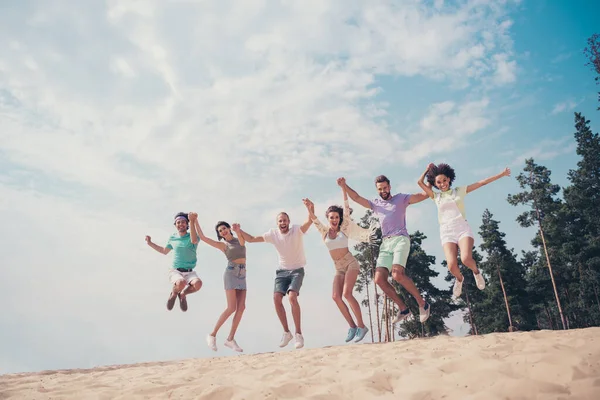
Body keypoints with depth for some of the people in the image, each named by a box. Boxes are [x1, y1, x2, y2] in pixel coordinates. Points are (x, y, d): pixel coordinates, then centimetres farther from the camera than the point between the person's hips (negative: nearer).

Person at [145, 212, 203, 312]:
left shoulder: (192, 236, -1)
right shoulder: (172, 238, 9)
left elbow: (194, 240, -29)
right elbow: (164, 251, 28)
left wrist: (192, 222, -39)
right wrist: (150, 243, 22)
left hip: (189, 272, 0)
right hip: (175, 271, 0)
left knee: (198, 284, -34)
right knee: (181, 283, -37)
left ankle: (183, 294, 1)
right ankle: (173, 294, 2)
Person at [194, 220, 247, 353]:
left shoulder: (239, 239, 15)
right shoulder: (223, 245, 8)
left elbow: (242, 242, -11)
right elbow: (202, 237, 4)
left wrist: (237, 231, -32)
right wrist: (195, 222, 7)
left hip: (242, 276, 4)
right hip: (231, 274, -4)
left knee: (241, 307, -7)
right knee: (231, 308, -15)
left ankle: (230, 339, -2)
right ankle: (212, 335, -4)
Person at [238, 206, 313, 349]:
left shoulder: (297, 230, -14)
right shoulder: (273, 233, -3)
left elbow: (310, 221, -32)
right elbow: (251, 239, 2)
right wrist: (238, 230, -13)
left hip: (297, 270, -4)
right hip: (282, 271, 4)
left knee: (292, 297, -25)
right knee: (276, 298, -15)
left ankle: (298, 333, -14)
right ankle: (286, 332, 1)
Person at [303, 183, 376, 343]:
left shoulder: (344, 228, -2)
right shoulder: (324, 232, 5)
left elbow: (346, 210, -9)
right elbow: (315, 220, -11)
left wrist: (343, 188, -14)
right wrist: (310, 211, -31)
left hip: (350, 263, -4)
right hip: (338, 268, 4)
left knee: (347, 294, -20)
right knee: (336, 296, -11)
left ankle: (361, 326, -11)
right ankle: (352, 326, 1)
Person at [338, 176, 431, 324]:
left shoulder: (401, 198, 12)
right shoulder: (375, 204, 24)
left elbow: (424, 195, 6)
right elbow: (357, 198, 18)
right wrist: (345, 186, 6)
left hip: (400, 240, -5)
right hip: (385, 244, 5)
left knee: (397, 274, -27)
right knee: (379, 279, -10)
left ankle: (423, 304, -9)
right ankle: (403, 309, 3)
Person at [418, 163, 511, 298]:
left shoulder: (460, 190, 13)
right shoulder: (436, 196, 15)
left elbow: (482, 182, 14)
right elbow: (420, 182, 13)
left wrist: (501, 174, 14)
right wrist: (428, 169, 22)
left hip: (463, 228, -1)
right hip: (447, 232, 1)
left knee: (466, 259, -28)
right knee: (452, 265, -22)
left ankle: (476, 272, 8)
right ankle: (459, 279, 14)